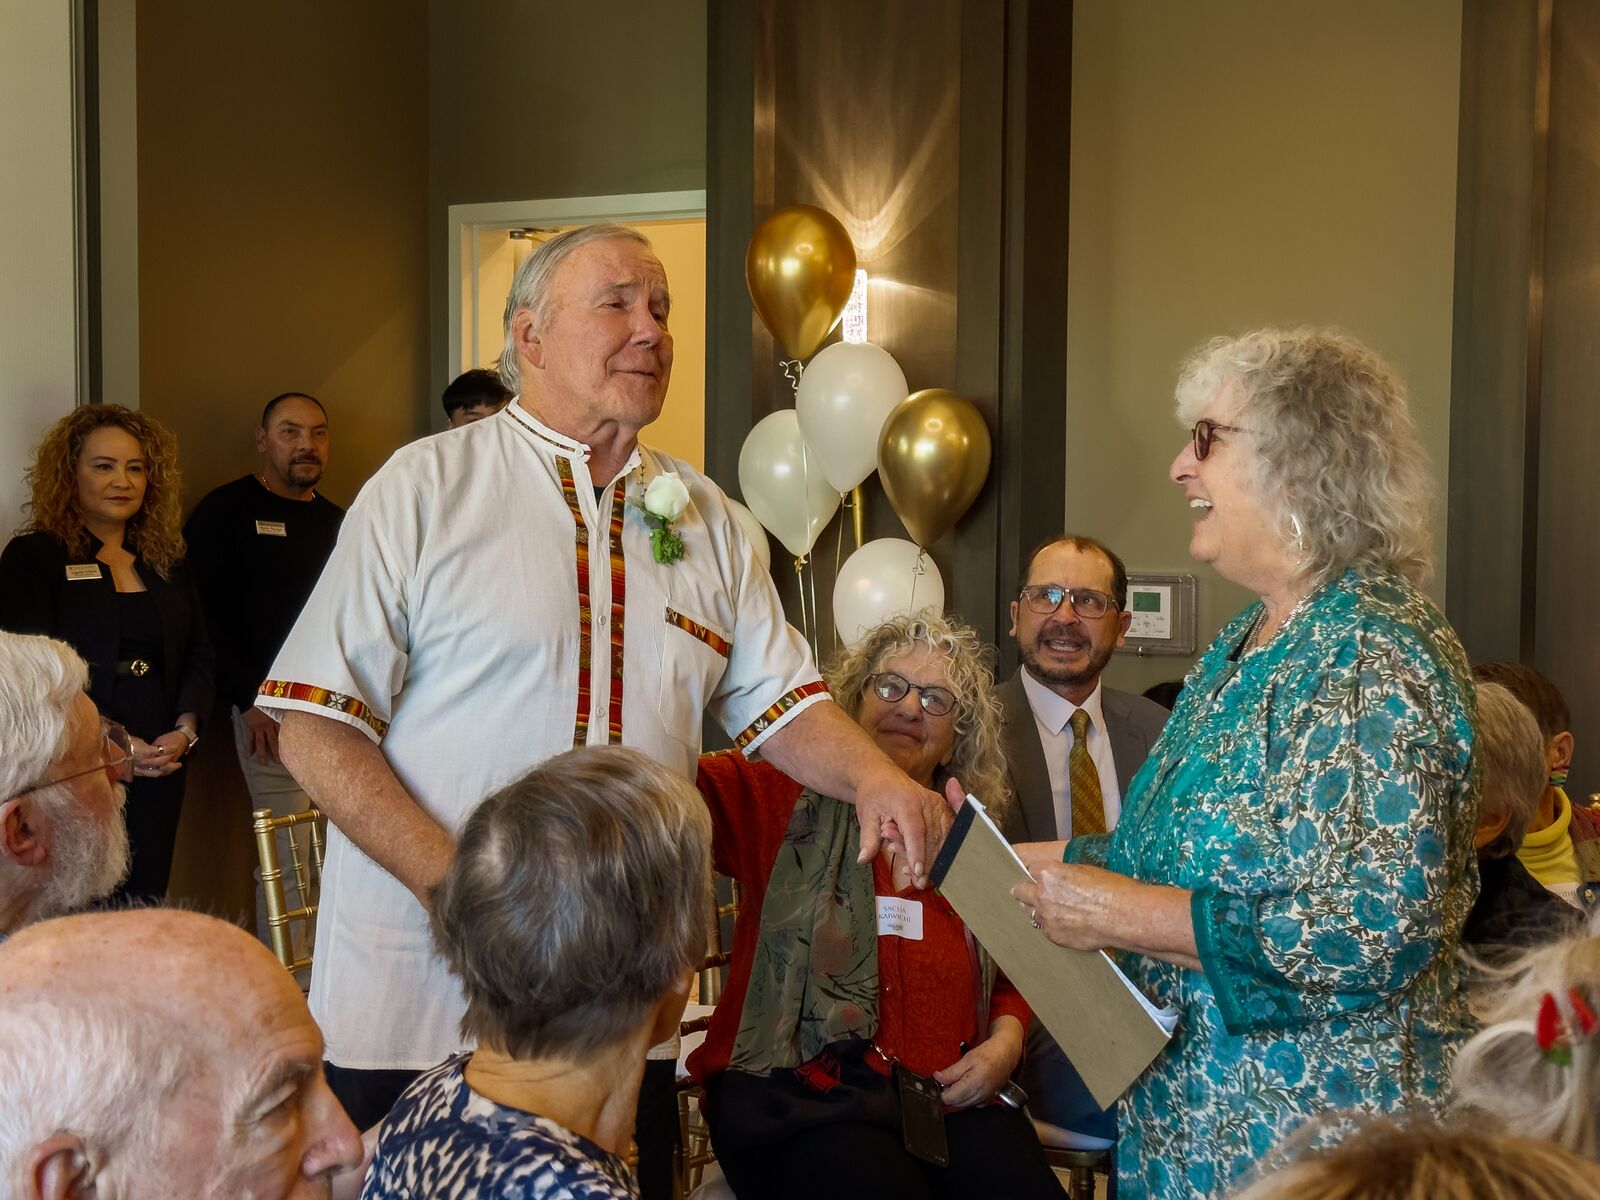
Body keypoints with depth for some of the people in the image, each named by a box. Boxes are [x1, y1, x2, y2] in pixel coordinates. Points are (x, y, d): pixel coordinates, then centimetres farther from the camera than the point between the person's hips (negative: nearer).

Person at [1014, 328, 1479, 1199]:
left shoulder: (1371, 657, -21)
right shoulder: (1250, 642, 8)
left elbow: (1374, 930, -28)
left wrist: (1119, 914, -24)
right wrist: (1005, 859, 5)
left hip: (1307, 1129, -8)